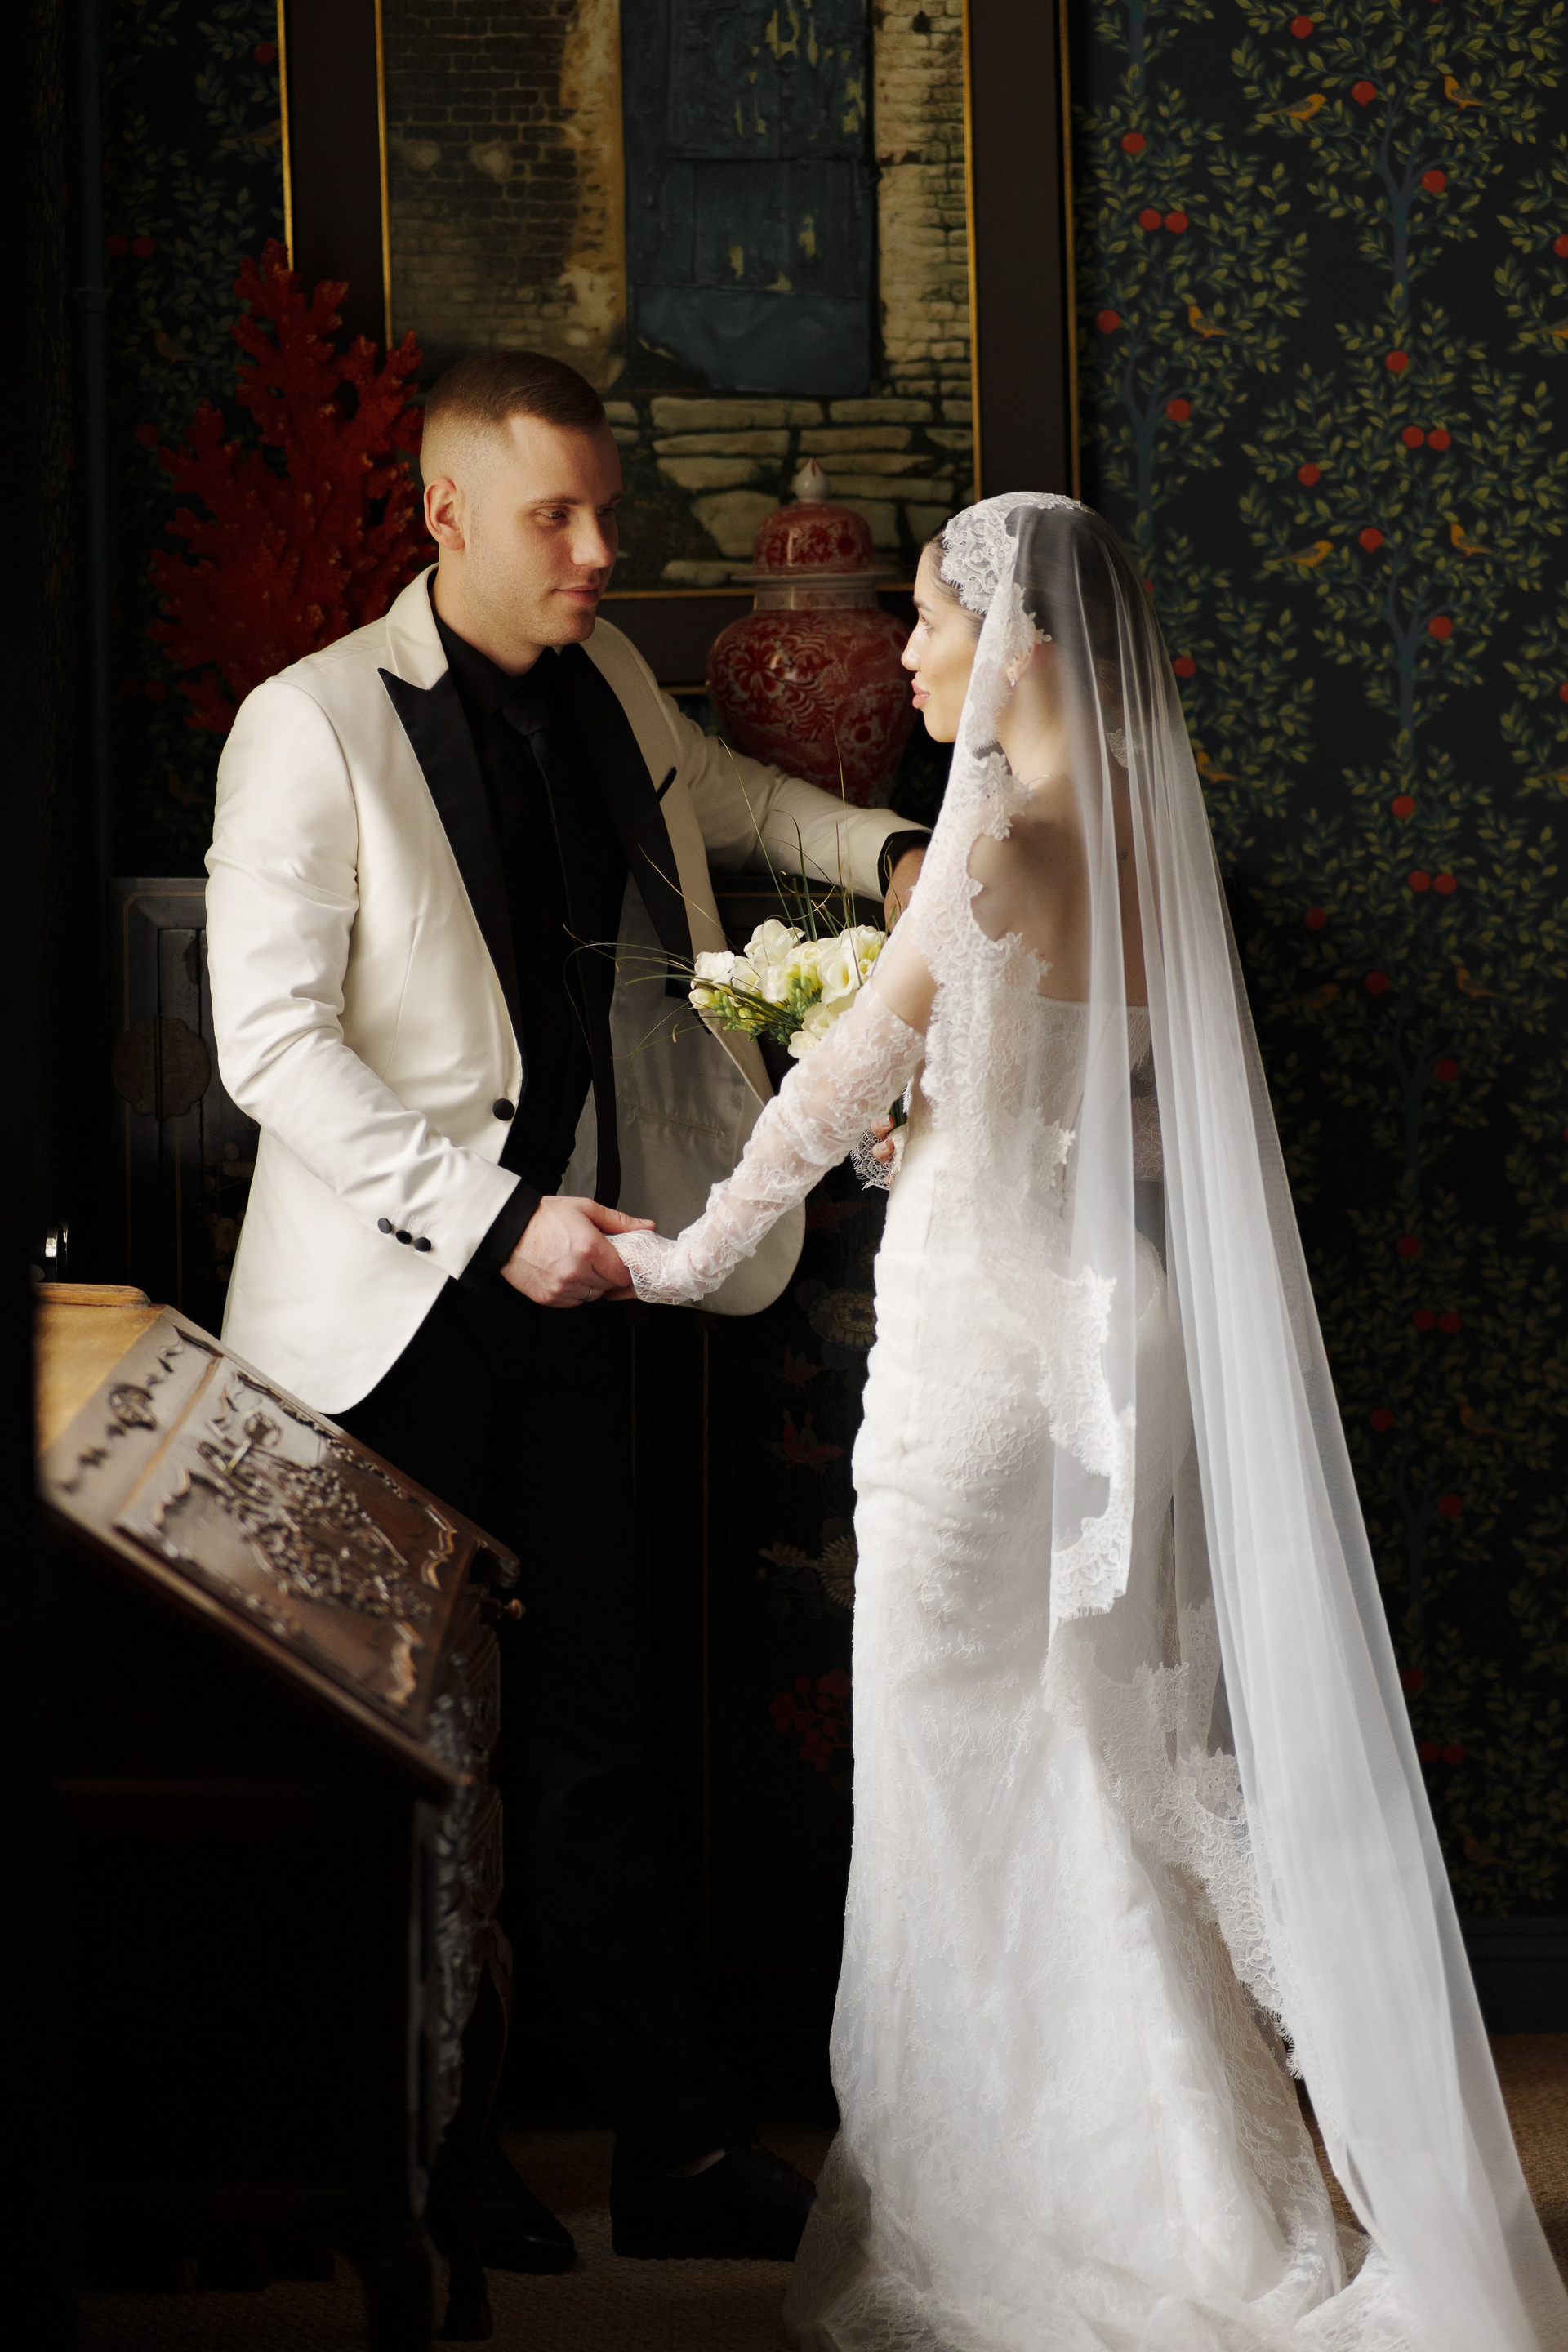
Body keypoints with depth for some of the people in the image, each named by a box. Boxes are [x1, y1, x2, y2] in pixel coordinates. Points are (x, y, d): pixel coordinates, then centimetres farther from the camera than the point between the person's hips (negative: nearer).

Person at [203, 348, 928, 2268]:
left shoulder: (606, 687, 8)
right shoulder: (312, 725, -12)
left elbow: (711, 793, 33)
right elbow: (270, 1042, -17)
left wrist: (878, 851, 15)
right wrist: (492, 1217, -23)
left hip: (558, 1280, 5)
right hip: (390, 1314, -5)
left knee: (587, 1730, 8)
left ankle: (679, 2148, 14)